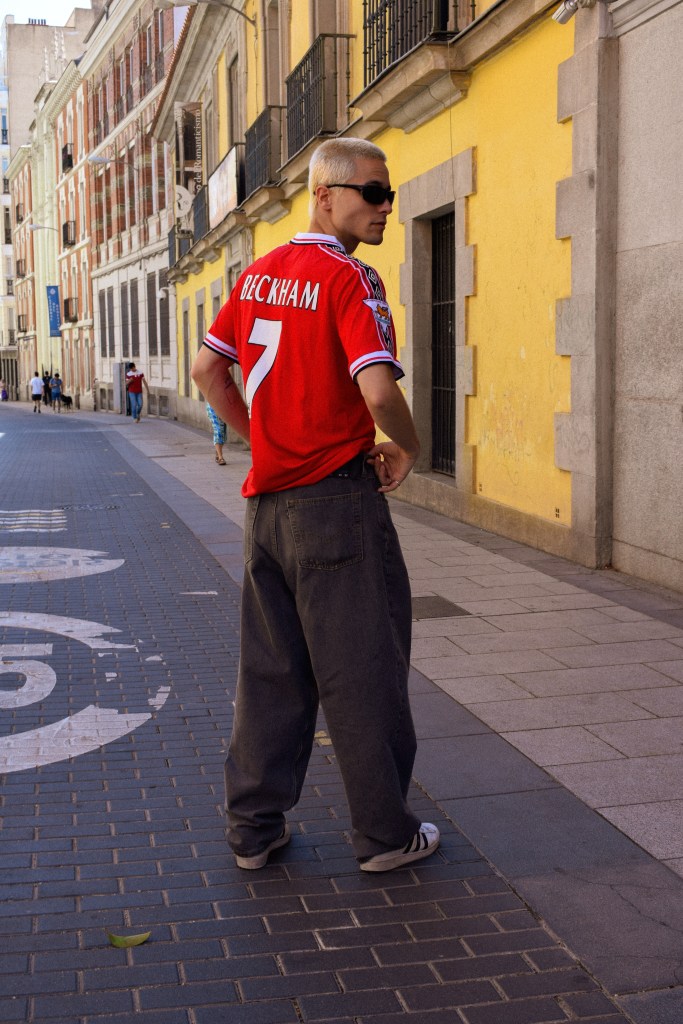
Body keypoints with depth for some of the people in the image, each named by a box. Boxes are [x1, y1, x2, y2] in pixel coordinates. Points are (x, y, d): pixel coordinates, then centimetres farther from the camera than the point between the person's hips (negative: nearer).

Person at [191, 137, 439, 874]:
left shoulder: (257, 275, 10)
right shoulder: (349, 280, -14)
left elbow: (207, 370, 16)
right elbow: (378, 390, -25)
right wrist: (407, 447, -6)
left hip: (266, 500, 8)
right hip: (337, 499, -7)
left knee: (270, 666, 15)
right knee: (361, 670, 3)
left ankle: (253, 825, 23)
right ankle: (384, 834, 15)